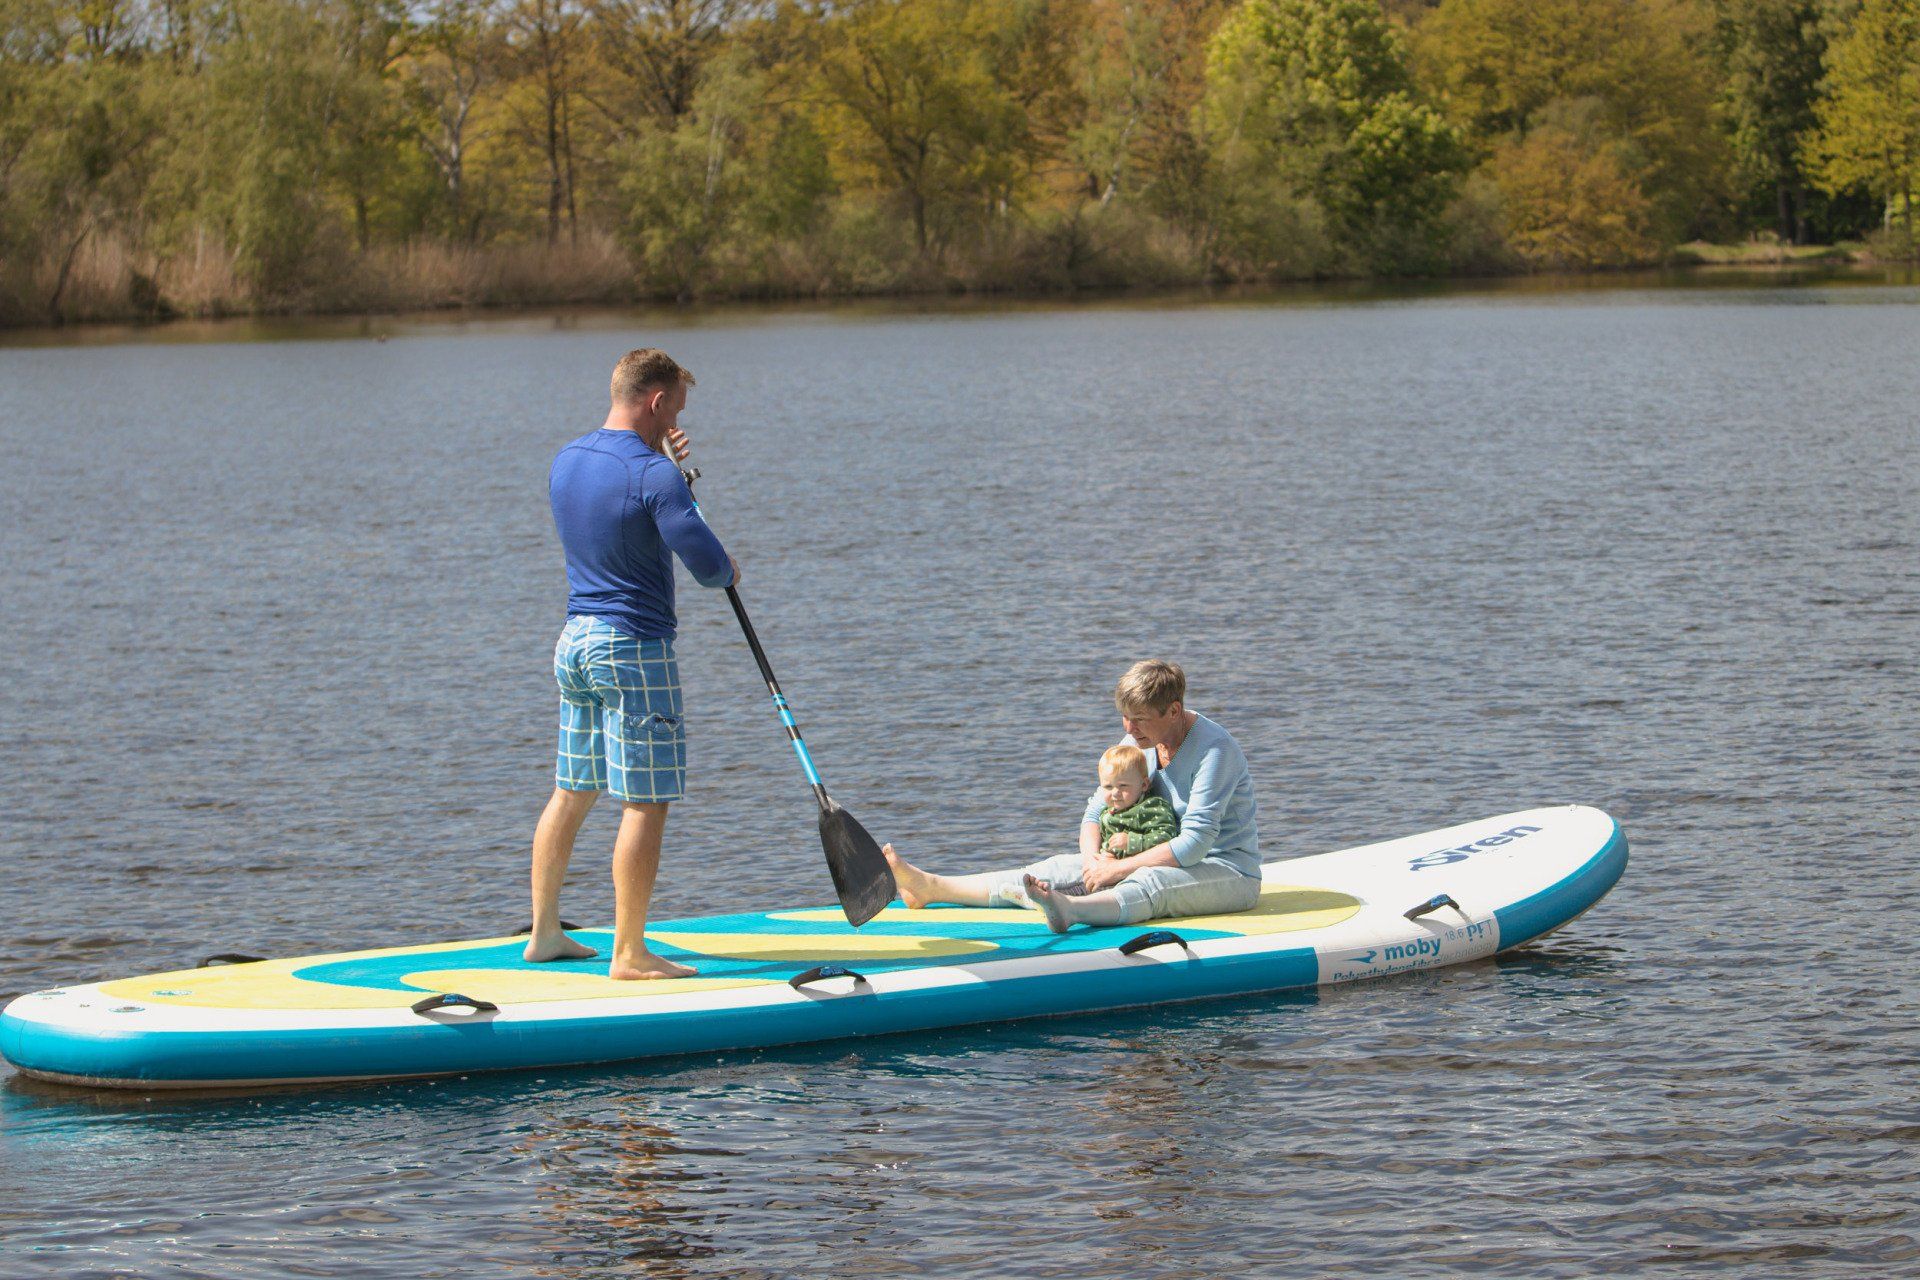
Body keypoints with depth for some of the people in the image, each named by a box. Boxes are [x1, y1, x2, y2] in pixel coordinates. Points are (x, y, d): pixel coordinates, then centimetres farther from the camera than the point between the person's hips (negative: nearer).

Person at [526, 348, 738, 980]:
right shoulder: (653, 474, -17)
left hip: (575, 640, 8)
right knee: (646, 803, -3)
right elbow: (708, 565, -18)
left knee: (571, 792, 17)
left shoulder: (565, 461, 8)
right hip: (635, 647, -8)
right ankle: (629, 953, -2)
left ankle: (544, 933, 23)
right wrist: (730, 569, 5)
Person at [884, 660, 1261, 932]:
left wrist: (1118, 868, -25)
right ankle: (931, 887, -19)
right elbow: (1096, 812, 8)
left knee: (1152, 881, -40)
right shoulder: (1140, 742, 6)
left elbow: (1195, 842, -27)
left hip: (1230, 870, -8)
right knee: (1061, 869, -10)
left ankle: (1069, 910, -71)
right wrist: (1093, 859, -14)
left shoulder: (1215, 750, -20)